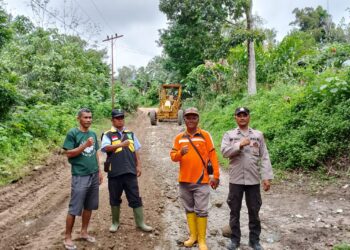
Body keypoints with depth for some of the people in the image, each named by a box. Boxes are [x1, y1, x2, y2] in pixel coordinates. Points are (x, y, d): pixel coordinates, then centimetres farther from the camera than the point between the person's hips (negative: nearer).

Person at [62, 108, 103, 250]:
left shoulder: (93, 134, 9)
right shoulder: (72, 133, -9)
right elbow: (69, 153, -12)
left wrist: (99, 171, 13)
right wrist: (85, 145, -21)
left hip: (93, 175, 6)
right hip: (80, 176, -6)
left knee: (89, 206, 14)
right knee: (74, 209, 0)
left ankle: (84, 232, 29)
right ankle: (67, 237, 14)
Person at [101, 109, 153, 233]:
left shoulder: (130, 134, 13)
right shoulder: (108, 134, 1)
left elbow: (136, 150, 15)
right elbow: (106, 148, -17)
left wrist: (138, 165, 7)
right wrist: (121, 144, -30)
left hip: (130, 171, 2)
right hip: (115, 172, -2)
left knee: (135, 198, 4)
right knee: (115, 198, 10)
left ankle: (140, 223, 13)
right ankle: (115, 222, 27)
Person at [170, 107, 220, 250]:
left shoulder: (205, 135, -2)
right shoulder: (179, 137, 6)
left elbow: (212, 156, -2)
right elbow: (172, 156, 2)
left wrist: (216, 175, -5)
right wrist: (180, 153, -20)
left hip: (201, 181, -3)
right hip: (184, 180, 4)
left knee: (201, 210, 0)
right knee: (189, 209, 14)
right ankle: (193, 235, 28)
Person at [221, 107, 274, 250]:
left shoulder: (258, 135, 5)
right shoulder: (229, 135, 3)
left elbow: (264, 157, 1)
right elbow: (224, 151, -12)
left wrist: (267, 177, -5)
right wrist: (240, 145, -22)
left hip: (253, 180, 1)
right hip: (235, 180, 0)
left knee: (254, 212, 10)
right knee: (235, 211, 10)